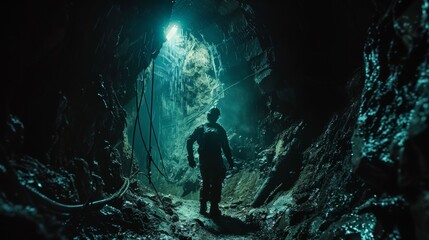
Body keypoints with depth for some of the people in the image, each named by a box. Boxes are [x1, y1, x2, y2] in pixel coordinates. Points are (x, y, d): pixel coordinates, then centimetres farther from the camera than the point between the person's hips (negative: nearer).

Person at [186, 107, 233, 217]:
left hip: (203, 161, 4)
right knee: (216, 184, 3)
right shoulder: (220, 129, 3)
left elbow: (189, 141, 6)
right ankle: (214, 208, 2)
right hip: (216, 161, -4)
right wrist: (230, 160, 1)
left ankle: (203, 207, 19)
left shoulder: (200, 128, 11)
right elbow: (226, 147, -2)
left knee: (205, 183, 15)